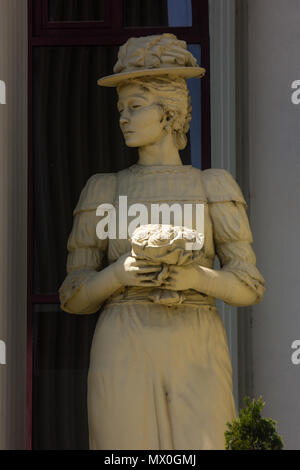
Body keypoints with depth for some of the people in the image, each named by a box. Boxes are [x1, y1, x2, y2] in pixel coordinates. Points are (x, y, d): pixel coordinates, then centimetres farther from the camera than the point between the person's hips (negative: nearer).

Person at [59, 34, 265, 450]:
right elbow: (74, 297, 7)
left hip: (194, 360, 0)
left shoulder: (214, 188, 8)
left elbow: (248, 287, 4)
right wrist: (119, 274, -15)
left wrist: (196, 277, -17)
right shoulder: (102, 192, 9)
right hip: (126, 358, 0)